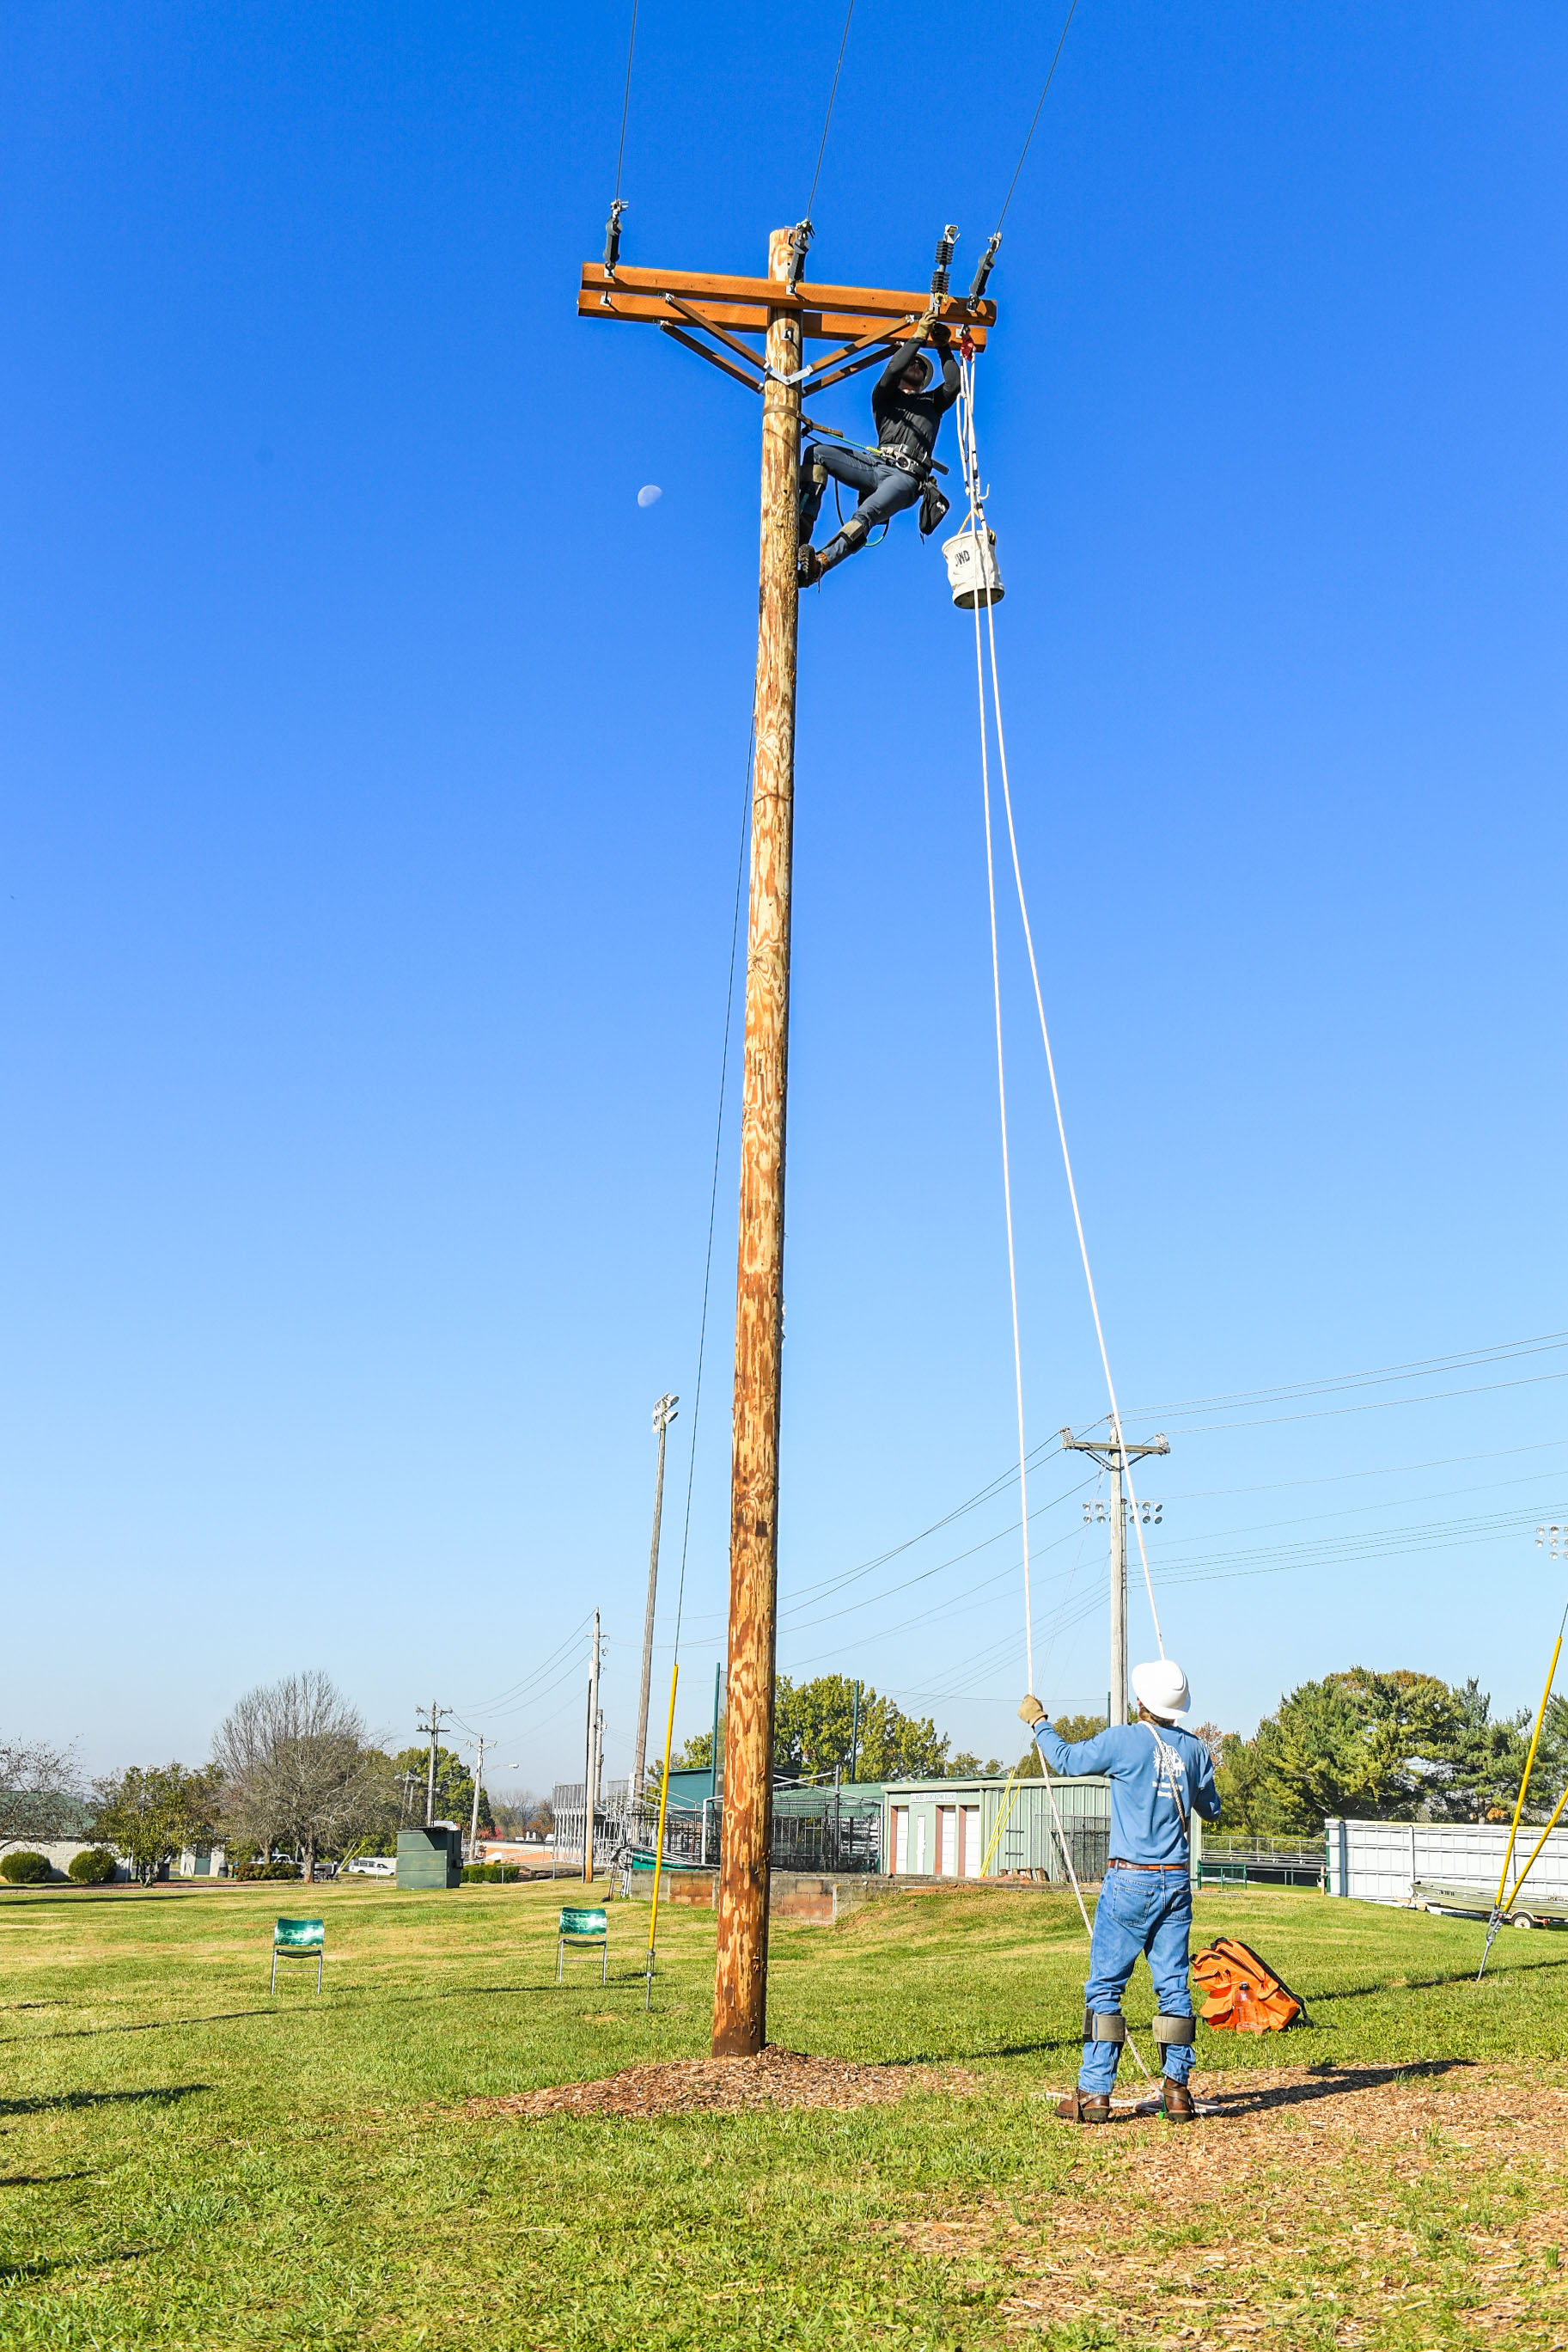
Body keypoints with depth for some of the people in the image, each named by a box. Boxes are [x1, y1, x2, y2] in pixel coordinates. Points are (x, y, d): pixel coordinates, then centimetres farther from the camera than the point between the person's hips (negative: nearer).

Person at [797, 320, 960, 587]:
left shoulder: (933, 402, 31)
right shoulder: (885, 396, 27)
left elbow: (954, 384, 12)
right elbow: (893, 368, 8)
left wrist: (944, 347, 16)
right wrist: (919, 337, 11)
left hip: (907, 477, -2)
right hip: (876, 464, 3)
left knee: (865, 515, -32)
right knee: (816, 452, -17)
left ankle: (818, 564, -50)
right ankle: (803, 527, -27)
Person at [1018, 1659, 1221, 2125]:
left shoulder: (1122, 1740, -10)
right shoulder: (1194, 1749, 4)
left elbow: (1066, 1759, 5)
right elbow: (1211, 1810, 19)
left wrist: (1038, 1722, 21)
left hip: (1130, 1881, -4)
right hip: (1177, 1882, 4)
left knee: (1104, 1986, 1)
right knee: (1173, 1986, 10)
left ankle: (1094, 2093, 1)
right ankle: (1177, 2089, 12)